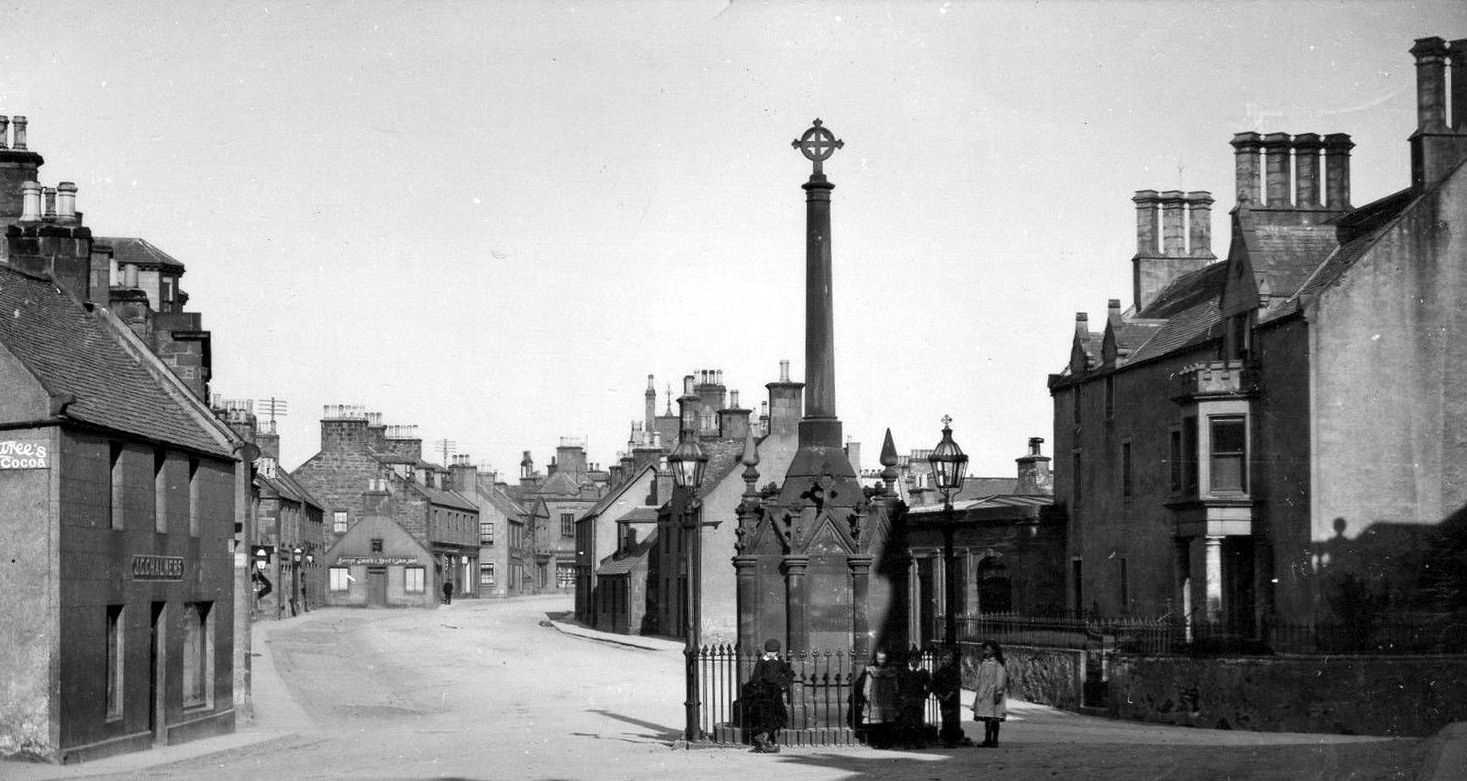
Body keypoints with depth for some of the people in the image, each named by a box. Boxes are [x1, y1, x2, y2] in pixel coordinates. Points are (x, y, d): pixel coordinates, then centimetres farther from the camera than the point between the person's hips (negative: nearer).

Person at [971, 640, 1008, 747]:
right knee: (986, 719, 6)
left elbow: (1000, 679, -11)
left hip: (993, 693, -7)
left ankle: (995, 740, -2)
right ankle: (987, 739, 10)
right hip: (983, 693, 7)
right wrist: (977, 688, 16)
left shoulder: (998, 664, -7)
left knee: (994, 719, -5)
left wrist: (999, 693, -16)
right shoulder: (983, 663, 14)